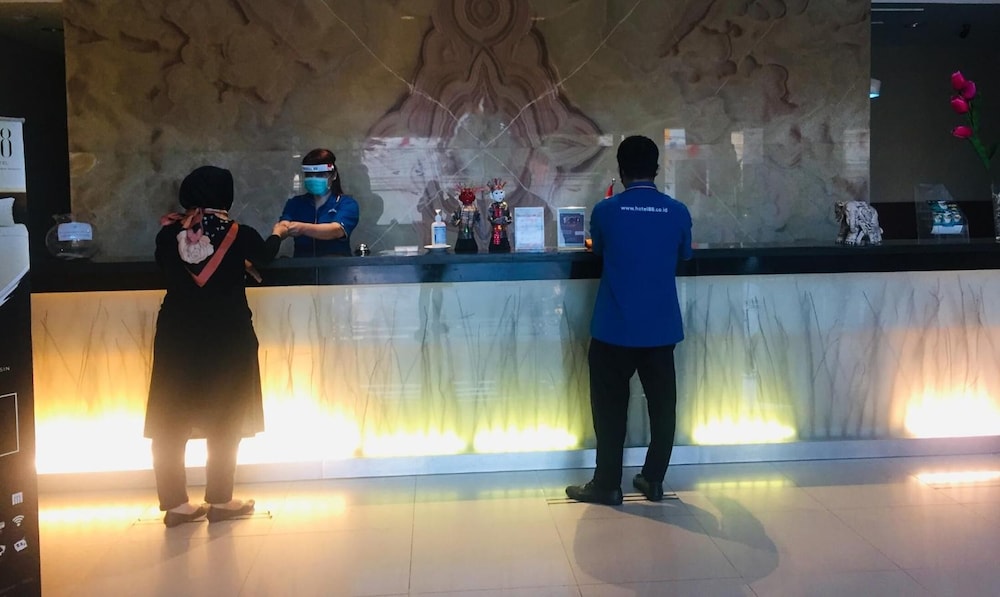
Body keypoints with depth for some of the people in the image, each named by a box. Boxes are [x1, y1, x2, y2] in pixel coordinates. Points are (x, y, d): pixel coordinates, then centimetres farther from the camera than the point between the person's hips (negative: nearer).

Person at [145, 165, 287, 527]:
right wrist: (278, 233, 35)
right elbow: (265, 255, 13)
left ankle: (176, 504, 12)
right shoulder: (238, 235, -8)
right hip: (227, 337, -2)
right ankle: (220, 502, 12)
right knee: (225, 420, 8)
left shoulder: (169, 234, -4)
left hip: (177, 335, 2)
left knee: (170, 420, 10)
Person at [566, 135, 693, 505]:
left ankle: (607, 485, 12)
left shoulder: (606, 211, -7)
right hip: (661, 328, 2)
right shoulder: (678, 212, -3)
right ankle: (654, 480, 22)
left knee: (611, 408, 7)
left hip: (615, 329, -2)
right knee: (662, 405, 13)